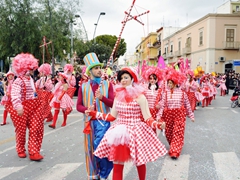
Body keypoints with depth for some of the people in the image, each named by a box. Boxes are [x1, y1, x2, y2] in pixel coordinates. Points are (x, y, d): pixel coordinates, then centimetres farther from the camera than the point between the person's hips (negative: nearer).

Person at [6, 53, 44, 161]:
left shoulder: (30, 79, 8)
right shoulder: (18, 81, -17)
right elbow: (15, 95, -32)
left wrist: (37, 103, 28)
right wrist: (18, 106, -46)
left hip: (33, 107, 7)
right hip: (22, 109, -7)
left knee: (36, 129, 1)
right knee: (21, 130, 9)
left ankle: (34, 152, 9)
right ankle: (21, 150, 32)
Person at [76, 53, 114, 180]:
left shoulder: (107, 84, 2)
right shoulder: (83, 87, 5)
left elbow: (113, 103, -5)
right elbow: (78, 105, 5)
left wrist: (102, 98, -22)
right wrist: (86, 110, -16)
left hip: (103, 121, -2)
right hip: (89, 121, 2)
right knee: (91, 148, 10)